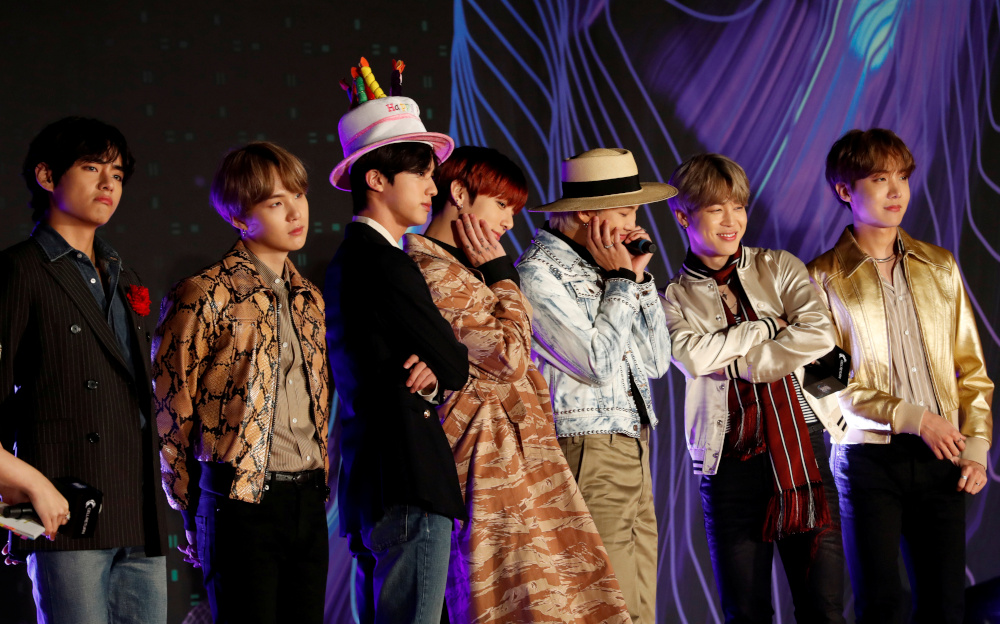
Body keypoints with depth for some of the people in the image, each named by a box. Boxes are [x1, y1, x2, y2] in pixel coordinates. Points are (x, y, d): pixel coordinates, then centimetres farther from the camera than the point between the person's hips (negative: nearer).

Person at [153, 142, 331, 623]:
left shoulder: (309, 299, 16)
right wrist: (194, 513, 0)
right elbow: (171, 416, -4)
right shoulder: (204, 296, -6)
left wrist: (319, 490, 14)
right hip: (242, 501, -6)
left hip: (308, 501, 7)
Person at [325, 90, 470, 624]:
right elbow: (455, 366, -11)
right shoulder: (387, 264, -14)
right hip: (408, 485, -10)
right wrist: (440, 370, 11)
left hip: (366, 485, 10)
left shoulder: (346, 260, 17)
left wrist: (428, 375, -2)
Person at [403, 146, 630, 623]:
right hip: (489, 453, -10)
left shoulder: (467, 266, 19)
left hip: (522, 445, 10)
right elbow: (508, 358, -15)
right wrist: (501, 275, -7)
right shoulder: (432, 272, -14)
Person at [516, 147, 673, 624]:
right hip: (588, 453, -9)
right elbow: (598, 363, -15)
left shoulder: (598, 266, 16)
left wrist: (638, 277, 7)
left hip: (633, 456, 9)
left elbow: (656, 362, 15)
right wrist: (620, 280, -6)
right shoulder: (539, 272, -8)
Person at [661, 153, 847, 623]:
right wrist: (769, 326, -6)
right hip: (730, 459, 0)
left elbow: (819, 334, -6)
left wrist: (738, 363, -7)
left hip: (803, 446, 1)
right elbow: (692, 355, -13)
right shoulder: (674, 298, 8)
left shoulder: (779, 268, 11)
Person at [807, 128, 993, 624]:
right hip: (868, 456, -3)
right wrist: (913, 418, -12)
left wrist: (976, 448, 3)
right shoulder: (824, 278, 1)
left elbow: (971, 367, 14)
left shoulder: (939, 267, 12)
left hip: (940, 460, 3)